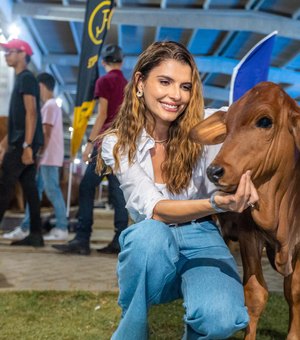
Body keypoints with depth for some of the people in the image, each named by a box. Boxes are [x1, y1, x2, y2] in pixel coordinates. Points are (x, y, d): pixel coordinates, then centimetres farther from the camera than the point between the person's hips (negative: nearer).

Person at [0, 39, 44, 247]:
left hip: (24, 143, -9)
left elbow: (31, 113, -18)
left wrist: (27, 145, -24)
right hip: (20, 143, 9)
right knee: (29, 187, 6)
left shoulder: (26, 78, -8)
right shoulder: (21, 79, 21)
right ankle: (36, 235, 8)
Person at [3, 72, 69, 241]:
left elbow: (46, 133, -18)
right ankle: (25, 228, 13)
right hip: (46, 157, 10)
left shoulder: (49, 106, -11)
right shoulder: (52, 105, 19)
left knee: (52, 191, -6)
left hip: (48, 157, -10)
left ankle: (62, 229, 0)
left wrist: (38, 155, -17)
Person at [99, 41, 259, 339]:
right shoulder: (117, 144, -11)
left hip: (200, 242, 0)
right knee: (149, 234, -36)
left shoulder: (200, 130, -9)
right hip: (151, 248, 0)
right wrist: (216, 203, -40)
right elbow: (153, 210, -22)